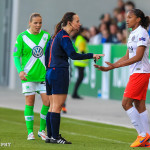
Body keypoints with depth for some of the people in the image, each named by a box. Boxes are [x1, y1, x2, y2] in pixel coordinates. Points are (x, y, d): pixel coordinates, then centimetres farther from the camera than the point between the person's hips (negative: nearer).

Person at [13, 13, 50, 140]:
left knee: (48, 102, -5)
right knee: (30, 102, 0)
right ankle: (30, 132, 7)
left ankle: (42, 130, 11)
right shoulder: (22, 37, -1)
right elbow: (16, 56, 0)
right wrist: (20, 71, -14)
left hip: (44, 74, 2)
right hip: (28, 75, -2)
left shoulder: (46, 36, 7)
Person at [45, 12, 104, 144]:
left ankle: (50, 136, 12)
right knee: (57, 107, -8)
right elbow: (73, 55, -23)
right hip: (60, 73, -10)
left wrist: (48, 69, 27)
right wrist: (92, 56, -21)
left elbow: (47, 52, 22)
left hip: (51, 73, 10)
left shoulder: (57, 35, 16)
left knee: (53, 106, 10)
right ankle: (55, 137, -8)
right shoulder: (64, 37, -12)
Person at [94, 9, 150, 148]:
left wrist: (116, 65, -21)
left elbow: (138, 57, -20)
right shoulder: (132, 34, 17)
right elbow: (127, 56, 20)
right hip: (136, 73, 9)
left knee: (126, 103, -10)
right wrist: (110, 67, 14)